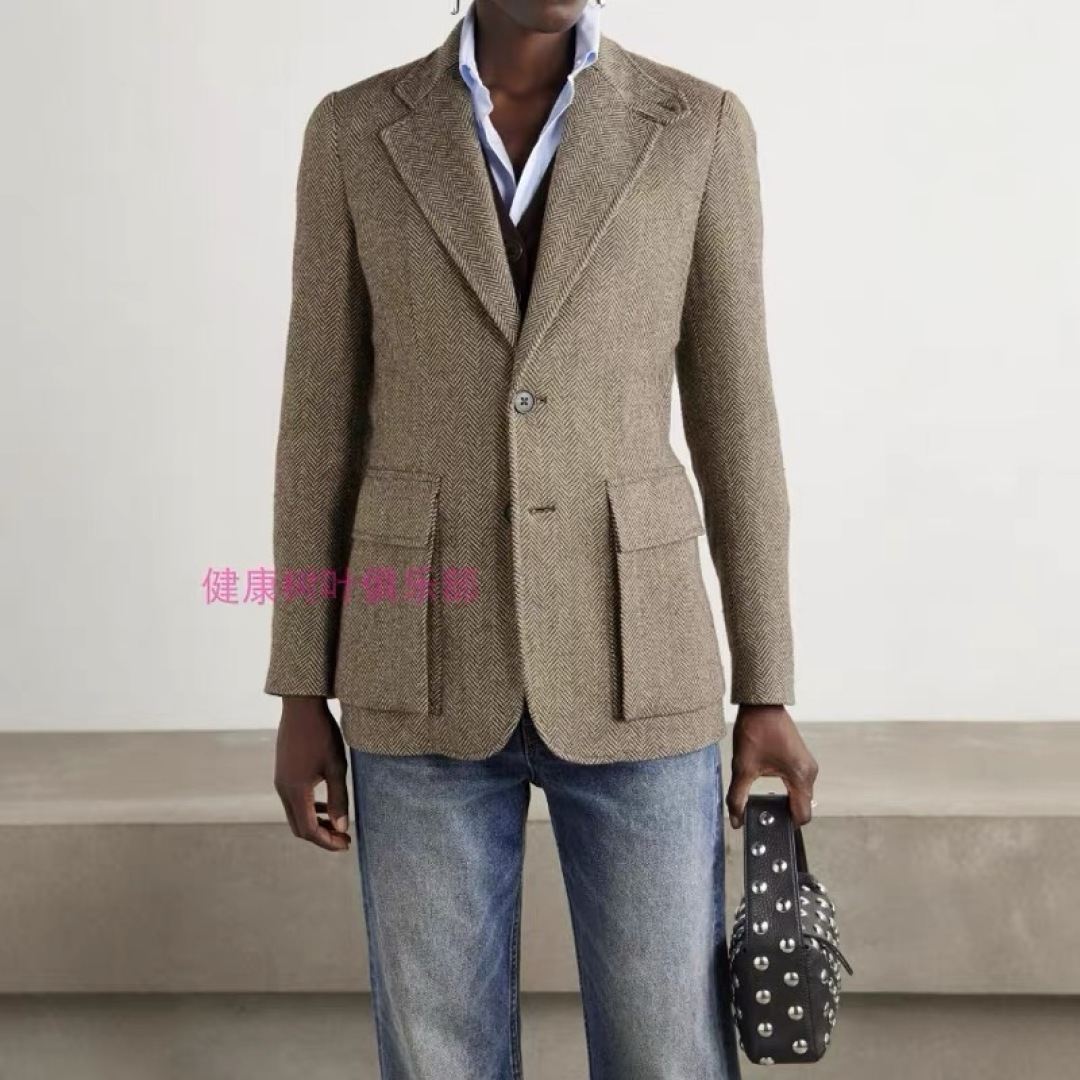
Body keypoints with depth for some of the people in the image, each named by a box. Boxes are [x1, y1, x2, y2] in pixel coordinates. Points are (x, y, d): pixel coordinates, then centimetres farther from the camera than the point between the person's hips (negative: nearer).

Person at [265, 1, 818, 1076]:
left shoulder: (698, 128, 1)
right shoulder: (354, 134, 2)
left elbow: (732, 418, 2)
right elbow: (322, 423, 3)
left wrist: (766, 691, 2)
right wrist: (301, 696, 2)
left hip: (626, 662, 0)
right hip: (429, 666, 1)